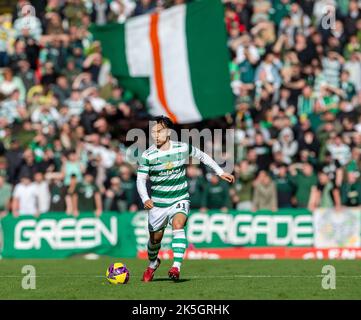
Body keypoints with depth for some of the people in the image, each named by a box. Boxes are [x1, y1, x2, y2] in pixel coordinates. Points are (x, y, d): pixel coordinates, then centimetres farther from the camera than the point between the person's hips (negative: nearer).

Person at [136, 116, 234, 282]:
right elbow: (141, 179, -12)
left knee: (178, 225, -30)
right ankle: (153, 263, 47)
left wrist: (220, 172, 15)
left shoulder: (183, 148, -8)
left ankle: (176, 267, -39)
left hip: (179, 200, -1)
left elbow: (202, 156, 11)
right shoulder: (148, 155, -12)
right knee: (155, 238, 13)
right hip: (157, 203, 1)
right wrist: (145, 199, -31)